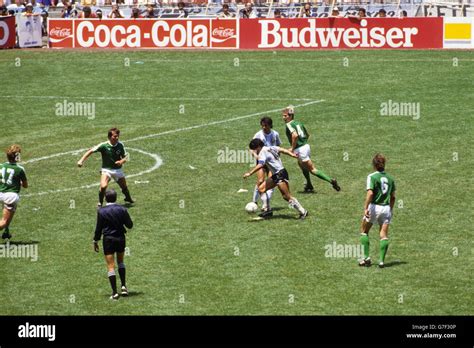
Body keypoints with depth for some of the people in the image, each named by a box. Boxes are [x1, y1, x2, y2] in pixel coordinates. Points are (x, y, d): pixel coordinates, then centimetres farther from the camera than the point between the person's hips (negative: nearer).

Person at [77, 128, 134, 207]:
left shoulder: (120, 145, -8)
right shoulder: (104, 146, -18)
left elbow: (125, 156, 1)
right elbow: (91, 151, -16)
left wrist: (121, 161, -22)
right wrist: (82, 160, -24)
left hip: (118, 169, 3)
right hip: (107, 169, -3)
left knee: (124, 187, 15)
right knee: (103, 186, -26)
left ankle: (128, 198, 50)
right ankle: (100, 203, -1)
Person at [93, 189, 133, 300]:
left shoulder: (101, 211, -9)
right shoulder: (122, 209, -4)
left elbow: (98, 228, -5)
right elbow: (130, 225, -1)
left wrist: (95, 241, 5)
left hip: (108, 240, -2)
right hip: (120, 238, 2)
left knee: (111, 266, 0)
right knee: (120, 262, 25)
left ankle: (114, 292, -5)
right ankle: (123, 285, 13)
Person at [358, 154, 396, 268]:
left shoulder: (372, 177, -7)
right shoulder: (389, 178, 9)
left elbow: (370, 193, -19)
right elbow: (393, 196, 13)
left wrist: (366, 208, -22)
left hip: (374, 207, -4)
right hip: (386, 208, 4)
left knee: (364, 231, 12)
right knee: (384, 235, 4)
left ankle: (366, 257, 3)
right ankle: (382, 260, -6)